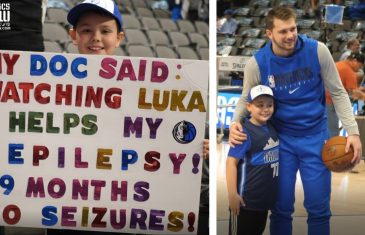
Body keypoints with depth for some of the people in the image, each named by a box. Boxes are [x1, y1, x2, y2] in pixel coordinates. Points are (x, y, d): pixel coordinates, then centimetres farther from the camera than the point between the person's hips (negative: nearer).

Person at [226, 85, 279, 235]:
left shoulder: (272, 129, 6)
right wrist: (232, 194, -24)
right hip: (246, 199, -8)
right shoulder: (245, 132, -17)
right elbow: (231, 162, -20)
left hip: (264, 198, 8)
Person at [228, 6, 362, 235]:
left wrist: (353, 131, -11)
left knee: (319, 207, 4)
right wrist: (235, 123, -15)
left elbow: (338, 92, -3)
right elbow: (246, 99, 5)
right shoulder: (257, 63, -11)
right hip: (281, 139, 0)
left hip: (315, 136, 0)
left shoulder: (317, 51, -12)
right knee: (281, 207, 7)